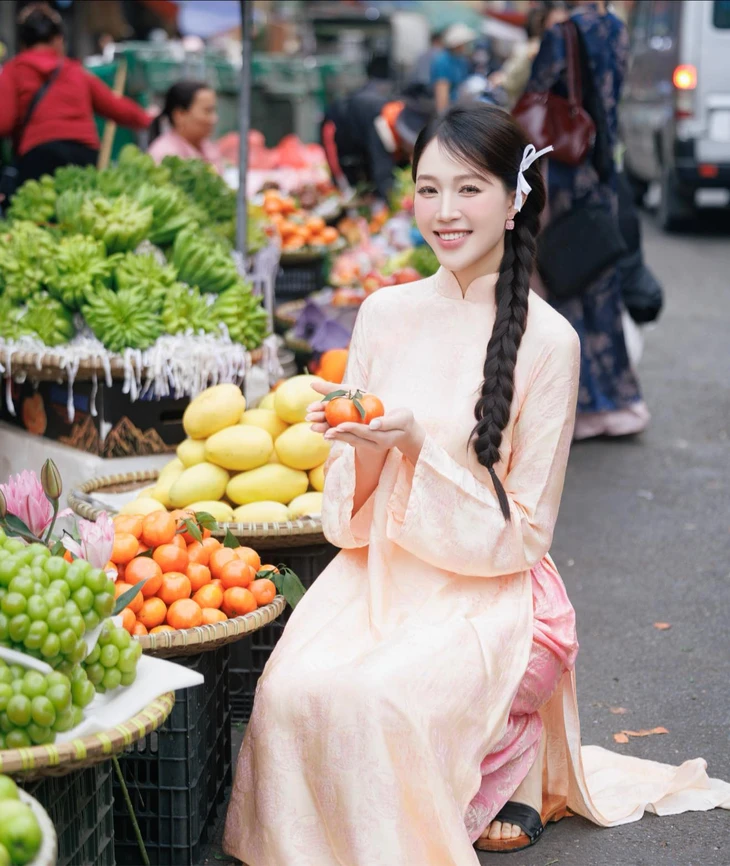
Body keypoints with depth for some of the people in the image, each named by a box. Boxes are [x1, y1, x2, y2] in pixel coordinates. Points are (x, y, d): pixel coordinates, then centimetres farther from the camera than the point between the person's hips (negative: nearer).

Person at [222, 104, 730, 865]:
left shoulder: (546, 340, -8)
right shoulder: (386, 313, 5)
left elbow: (521, 533, -7)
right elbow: (351, 513, 10)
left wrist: (418, 448, -19)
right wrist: (357, 446, -13)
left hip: (487, 590, -3)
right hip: (377, 574, 4)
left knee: (386, 698, -31)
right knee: (295, 688, -27)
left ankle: (513, 776, 3)